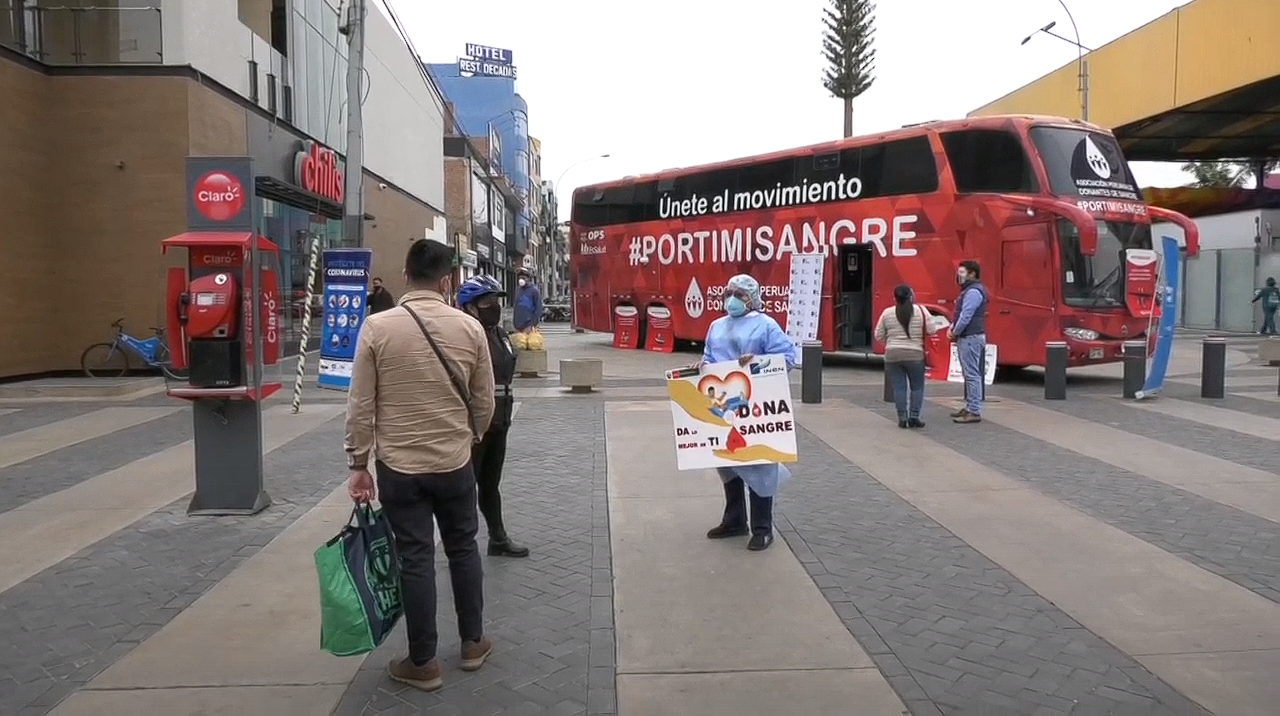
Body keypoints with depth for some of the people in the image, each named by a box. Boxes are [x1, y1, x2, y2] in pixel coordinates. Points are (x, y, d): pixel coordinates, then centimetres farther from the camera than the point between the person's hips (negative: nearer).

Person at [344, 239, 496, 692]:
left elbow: (360, 405, -7)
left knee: (415, 559, 7)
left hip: (399, 466, -1)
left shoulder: (376, 327, -10)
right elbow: (484, 401, 3)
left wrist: (358, 463, 3)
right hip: (455, 462, 2)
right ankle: (473, 643, 31)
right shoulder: (469, 328, -5)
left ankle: (422, 663, 19)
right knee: (463, 548, 18)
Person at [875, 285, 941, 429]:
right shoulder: (921, 311, -3)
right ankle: (914, 417, 4)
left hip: (892, 355, 1)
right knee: (917, 387, 9)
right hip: (915, 355, -1)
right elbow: (931, 331, -3)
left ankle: (902, 418, 5)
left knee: (899, 387, 5)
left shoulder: (887, 313, 1)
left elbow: (879, 336, 6)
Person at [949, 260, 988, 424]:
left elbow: (966, 317, -21)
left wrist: (955, 333, -9)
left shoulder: (973, 292, -16)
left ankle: (974, 412, -8)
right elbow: (960, 313, 22)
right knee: (969, 374, 16)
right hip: (966, 338, 11)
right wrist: (952, 328, 7)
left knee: (972, 374, -9)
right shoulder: (968, 290, 17)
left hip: (971, 338, -11)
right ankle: (969, 407, 24)